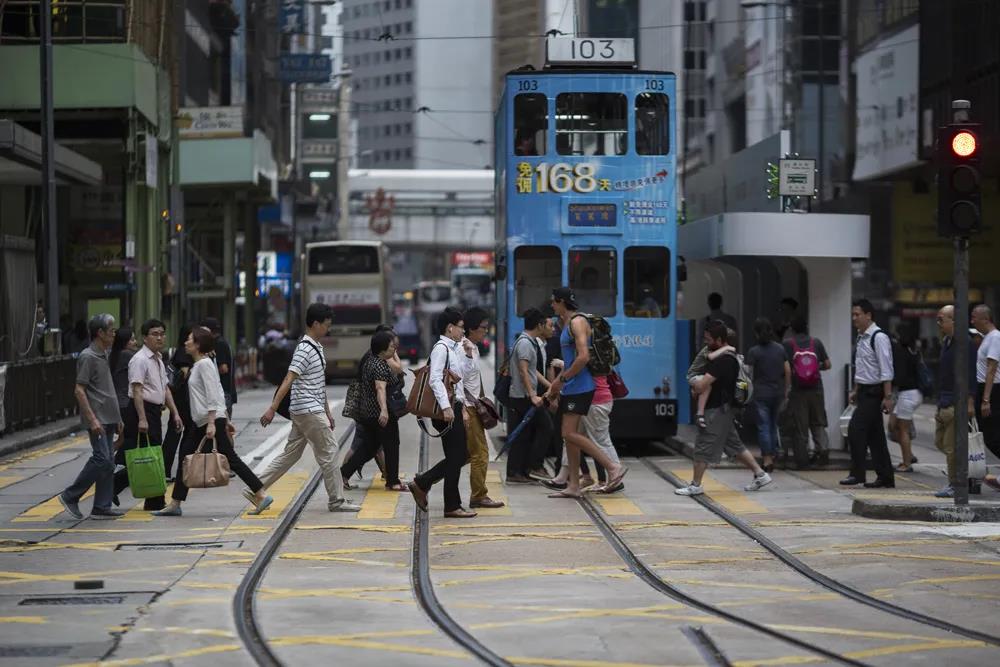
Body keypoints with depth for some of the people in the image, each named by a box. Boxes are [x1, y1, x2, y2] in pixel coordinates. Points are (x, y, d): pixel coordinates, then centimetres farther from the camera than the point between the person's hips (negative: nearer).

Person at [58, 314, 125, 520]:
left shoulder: (103, 356, 16)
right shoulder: (88, 357, -12)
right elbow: (79, 390, -16)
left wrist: (117, 419, 22)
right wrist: (92, 419, -21)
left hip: (108, 418, 9)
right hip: (97, 419, -9)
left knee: (108, 462, 6)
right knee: (101, 459, -13)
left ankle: (102, 507, 8)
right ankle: (70, 497, -3)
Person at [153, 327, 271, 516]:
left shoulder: (205, 364, -12)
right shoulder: (199, 364, 16)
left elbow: (213, 396, -19)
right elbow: (219, 395, 19)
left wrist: (212, 423, -24)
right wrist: (226, 420, 21)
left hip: (212, 419, -10)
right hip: (201, 422, 10)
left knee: (230, 459, -9)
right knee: (186, 458, 9)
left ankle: (261, 495, -7)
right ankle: (174, 505, 12)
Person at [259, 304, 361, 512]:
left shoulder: (317, 348, 15)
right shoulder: (305, 350, -16)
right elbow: (288, 380, -22)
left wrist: (328, 412, 23)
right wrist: (272, 409, -25)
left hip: (314, 410, 10)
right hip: (309, 411, -10)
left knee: (291, 453, 11)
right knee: (329, 452, -4)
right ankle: (336, 500, 3)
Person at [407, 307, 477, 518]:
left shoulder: (453, 349, 16)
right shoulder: (441, 348, -14)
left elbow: (462, 374, 25)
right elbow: (435, 379, -23)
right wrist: (446, 407, -29)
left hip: (455, 407, 10)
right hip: (447, 410, -10)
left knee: (461, 455, 13)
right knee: (455, 457, -3)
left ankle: (421, 484, 19)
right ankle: (452, 506, 5)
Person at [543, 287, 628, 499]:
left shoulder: (578, 322, -13)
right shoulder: (567, 323, 18)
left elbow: (583, 357, -24)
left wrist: (561, 379, -18)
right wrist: (555, 385, 20)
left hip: (580, 388, -10)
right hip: (570, 389, 10)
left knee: (570, 434, -14)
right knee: (569, 435, 9)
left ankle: (614, 467, -11)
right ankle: (573, 486, 12)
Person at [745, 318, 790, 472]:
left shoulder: (754, 352, -9)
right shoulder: (780, 349, 4)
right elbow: (788, 370, 7)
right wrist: (786, 391, 15)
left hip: (761, 394, -4)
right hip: (777, 393, 4)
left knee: (763, 426, -2)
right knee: (773, 425, 16)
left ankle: (767, 460, -6)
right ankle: (771, 457, 20)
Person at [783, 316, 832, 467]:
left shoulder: (787, 344, -4)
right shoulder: (816, 343, 2)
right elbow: (827, 364, 5)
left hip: (797, 391, -2)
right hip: (816, 390, 2)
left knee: (799, 426, 5)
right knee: (818, 423, 14)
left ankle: (802, 459, 6)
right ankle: (823, 448, -7)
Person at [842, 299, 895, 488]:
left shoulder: (879, 338, -14)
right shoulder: (861, 338, 13)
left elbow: (886, 370, -18)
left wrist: (887, 397, -21)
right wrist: (856, 390, 21)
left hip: (874, 392, -9)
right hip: (864, 392, 9)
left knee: (856, 431, -13)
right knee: (875, 436, 10)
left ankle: (857, 474, -9)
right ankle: (885, 478, 14)